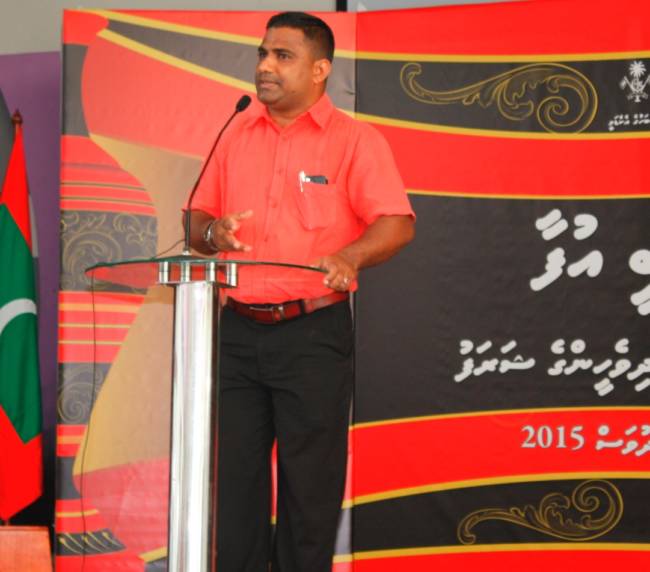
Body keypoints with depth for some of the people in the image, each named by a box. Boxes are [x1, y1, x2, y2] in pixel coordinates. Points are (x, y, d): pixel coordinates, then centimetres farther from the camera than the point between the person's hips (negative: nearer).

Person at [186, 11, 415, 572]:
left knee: (309, 479, 3)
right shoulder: (237, 134, 12)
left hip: (313, 335, -4)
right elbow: (199, 219, 17)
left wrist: (351, 255, -32)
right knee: (233, 470, 8)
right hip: (239, 330, 4)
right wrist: (213, 233, -7)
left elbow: (397, 224, -13)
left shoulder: (355, 140, -3)